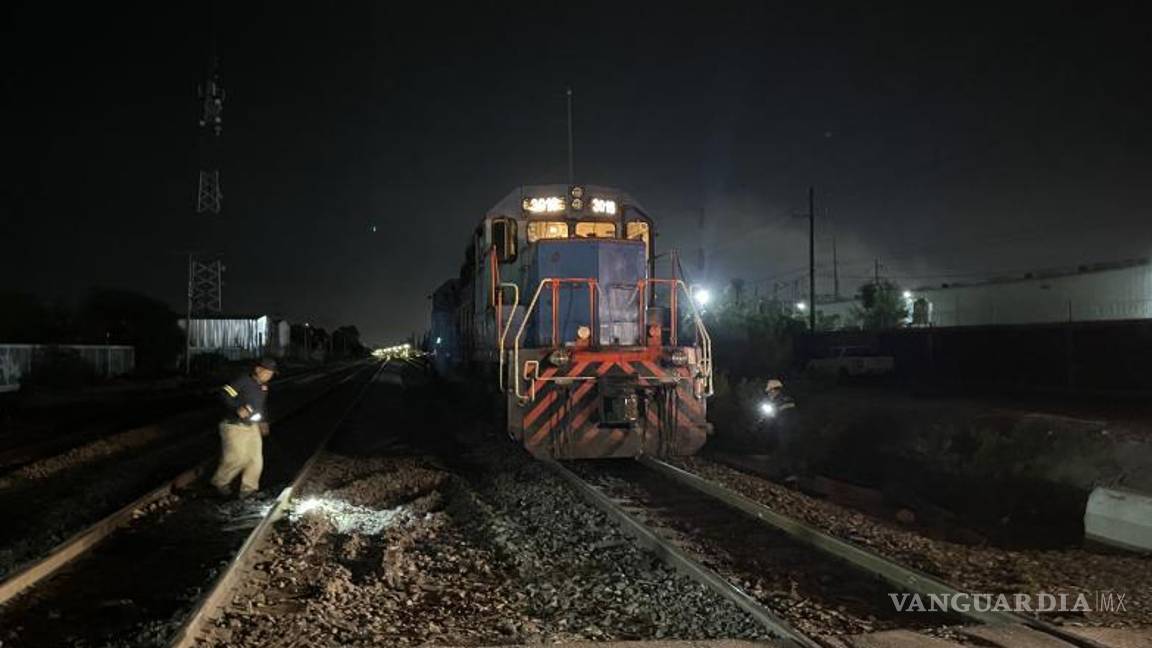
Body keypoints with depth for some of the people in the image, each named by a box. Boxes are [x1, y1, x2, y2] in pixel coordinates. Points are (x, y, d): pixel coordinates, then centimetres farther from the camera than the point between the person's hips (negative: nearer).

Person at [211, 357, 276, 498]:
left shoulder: (263, 386, 7)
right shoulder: (243, 381, -17)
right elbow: (224, 394, -25)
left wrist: (264, 421, 21)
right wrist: (238, 408, -36)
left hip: (253, 427, 7)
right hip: (235, 427, -7)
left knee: (256, 459, 3)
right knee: (237, 458, -7)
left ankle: (248, 489, 14)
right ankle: (220, 483, 18)